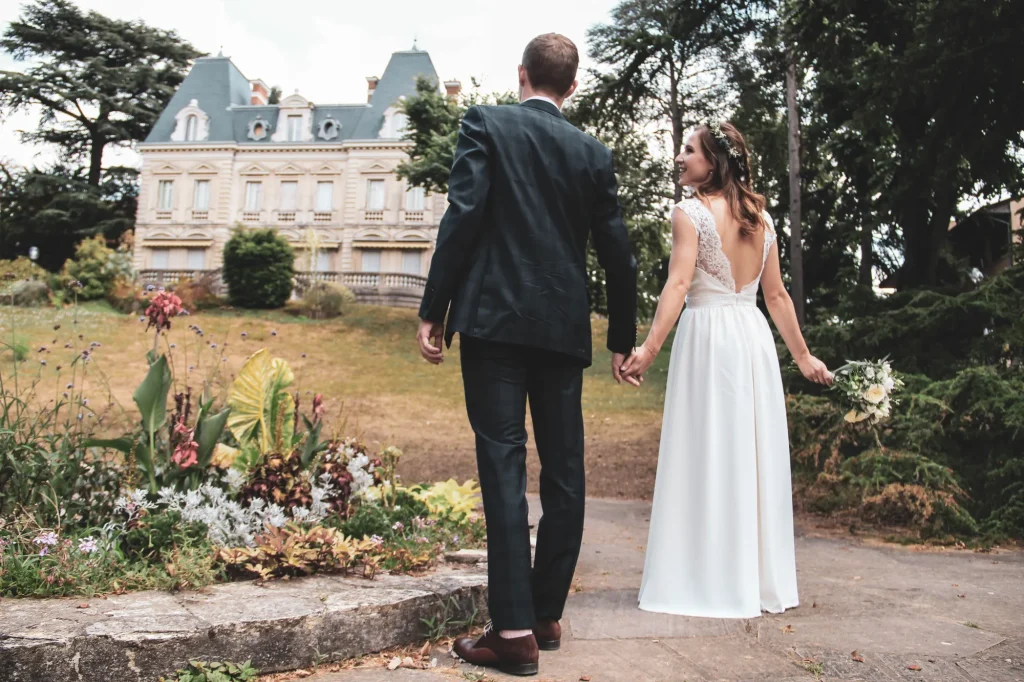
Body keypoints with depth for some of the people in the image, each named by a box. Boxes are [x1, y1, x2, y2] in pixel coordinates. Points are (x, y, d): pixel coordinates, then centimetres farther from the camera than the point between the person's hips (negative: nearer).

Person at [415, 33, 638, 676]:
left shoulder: (486, 123, 3)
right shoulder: (594, 153, 11)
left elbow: (463, 216, -10)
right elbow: (619, 254, 10)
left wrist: (433, 309, -6)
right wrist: (623, 340, 19)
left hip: (495, 317, -3)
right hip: (564, 327, 4)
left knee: (504, 467, -4)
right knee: (563, 471, 10)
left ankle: (515, 630, -5)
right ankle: (547, 615, 19)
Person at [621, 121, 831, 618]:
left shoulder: (689, 213, -6)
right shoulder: (761, 218, 12)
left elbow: (679, 284, -18)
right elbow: (776, 295, 12)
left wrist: (650, 347, -25)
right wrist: (803, 357, 18)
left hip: (706, 335, -6)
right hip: (753, 336, 6)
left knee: (707, 455, -1)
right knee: (754, 454, 10)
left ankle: (710, 582, 4)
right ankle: (760, 580, 19)